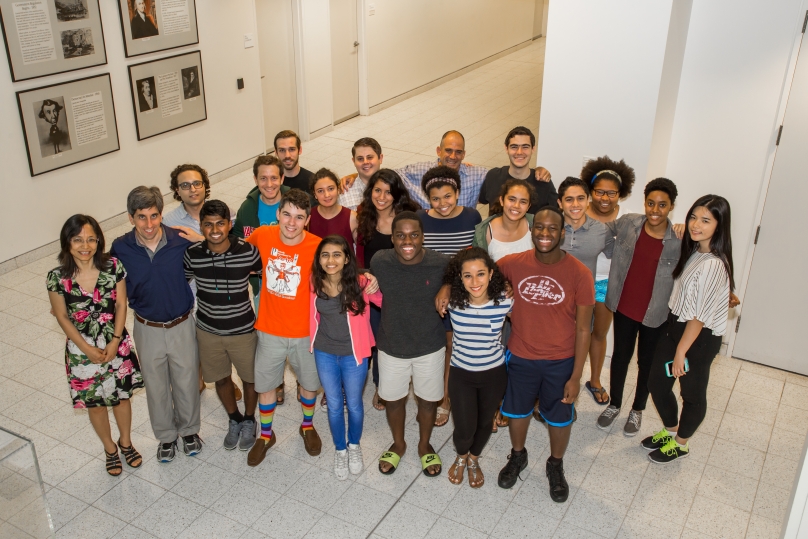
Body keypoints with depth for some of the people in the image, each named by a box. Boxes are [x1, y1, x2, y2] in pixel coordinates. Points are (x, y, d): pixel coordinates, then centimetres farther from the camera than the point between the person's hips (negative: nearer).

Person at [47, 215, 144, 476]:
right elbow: (62, 317, -8)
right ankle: (110, 448, 42)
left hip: (116, 344, 1)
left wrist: (115, 342, -13)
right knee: (95, 403, 17)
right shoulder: (57, 277, -17)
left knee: (121, 396, 19)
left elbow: (121, 305, -7)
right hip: (82, 350, -1)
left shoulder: (114, 266, -15)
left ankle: (126, 442, 44)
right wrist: (88, 349, -11)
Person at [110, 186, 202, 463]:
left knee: (186, 381, 16)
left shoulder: (182, 241, -19)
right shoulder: (121, 248, -15)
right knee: (156, 386, 18)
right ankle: (166, 435, 41)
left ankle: (189, 429, 42)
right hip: (147, 329, 1)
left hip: (182, 325, -1)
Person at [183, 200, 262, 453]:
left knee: (250, 378, 17)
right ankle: (234, 419, 46)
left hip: (243, 331, -2)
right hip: (208, 331, 2)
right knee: (221, 378, 20)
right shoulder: (192, 254, -13)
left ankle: (249, 420, 44)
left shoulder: (248, 251, -20)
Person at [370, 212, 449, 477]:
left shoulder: (441, 264, -22)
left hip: (430, 347, -1)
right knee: (393, 399, 19)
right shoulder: (379, 262, -18)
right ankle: (398, 444, 48)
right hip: (391, 346, 1)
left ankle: (425, 445, 47)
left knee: (427, 400, 19)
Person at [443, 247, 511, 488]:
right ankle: (461, 456, 41)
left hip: (494, 374, 1)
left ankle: (474, 459, 52)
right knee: (465, 430, 4)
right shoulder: (452, 302, -21)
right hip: (461, 374, 0)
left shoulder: (505, 301, -22)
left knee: (484, 423, 21)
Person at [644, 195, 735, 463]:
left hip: (699, 338, -8)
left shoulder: (713, 265, -27)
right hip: (675, 325, 8)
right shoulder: (693, 252, 1)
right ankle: (670, 431, 43)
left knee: (692, 393, 14)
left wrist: (680, 352, -17)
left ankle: (681, 444, 37)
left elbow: (700, 317, -22)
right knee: (657, 383, 18)